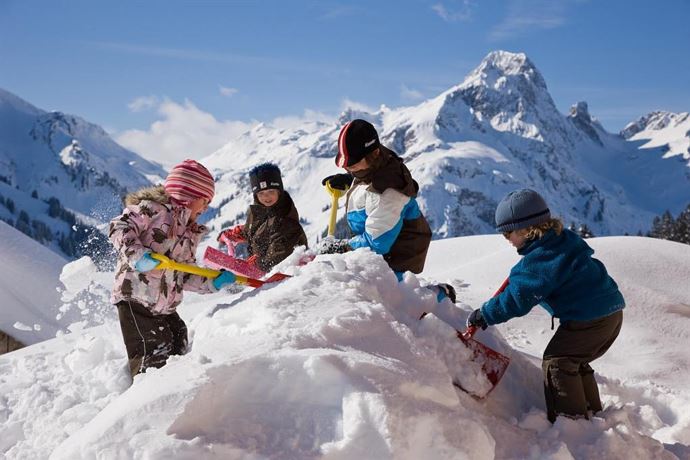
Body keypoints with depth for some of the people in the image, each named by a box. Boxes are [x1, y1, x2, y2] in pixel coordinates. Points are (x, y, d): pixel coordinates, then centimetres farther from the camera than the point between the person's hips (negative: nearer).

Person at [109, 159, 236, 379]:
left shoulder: (190, 233, 21)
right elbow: (120, 226, -14)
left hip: (165, 307, 9)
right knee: (153, 359, -12)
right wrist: (136, 253, -27)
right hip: (135, 298, -9)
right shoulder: (153, 208, -4)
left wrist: (214, 282, 7)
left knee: (178, 350, 11)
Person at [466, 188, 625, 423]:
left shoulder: (538, 259, -19)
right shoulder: (564, 239, 9)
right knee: (574, 362, 21)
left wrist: (484, 315, -11)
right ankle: (592, 413, 27)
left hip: (588, 319, -10)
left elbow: (516, 299, -21)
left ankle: (570, 419, 1)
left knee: (556, 362, 0)